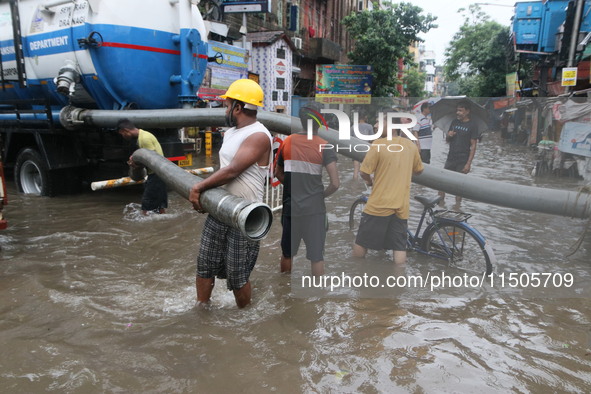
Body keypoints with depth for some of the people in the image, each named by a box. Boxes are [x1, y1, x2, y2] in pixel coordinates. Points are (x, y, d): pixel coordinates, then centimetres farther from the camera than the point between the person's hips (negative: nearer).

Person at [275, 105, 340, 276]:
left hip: (290, 208, 4)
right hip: (314, 209, -3)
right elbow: (335, 184, -13)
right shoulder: (324, 146, -9)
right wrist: (322, 194, 4)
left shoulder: (287, 142, 2)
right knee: (317, 257, 7)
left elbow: (278, 173, 13)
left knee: (287, 254, 18)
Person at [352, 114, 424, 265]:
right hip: (401, 207, 5)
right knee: (399, 247, 9)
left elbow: (364, 173, -11)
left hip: (379, 205, -4)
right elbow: (418, 170, 16)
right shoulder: (411, 145, 3)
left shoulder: (378, 144, -13)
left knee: (361, 244, 11)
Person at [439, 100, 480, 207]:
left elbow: (473, 146, -8)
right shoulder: (454, 122, 9)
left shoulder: (472, 125, -6)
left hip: (463, 161, -4)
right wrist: (449, 136, -8)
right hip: (450, 158, 4)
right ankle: (440, 201, 9)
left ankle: (457, 204, 16)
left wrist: (468, 163, -14)